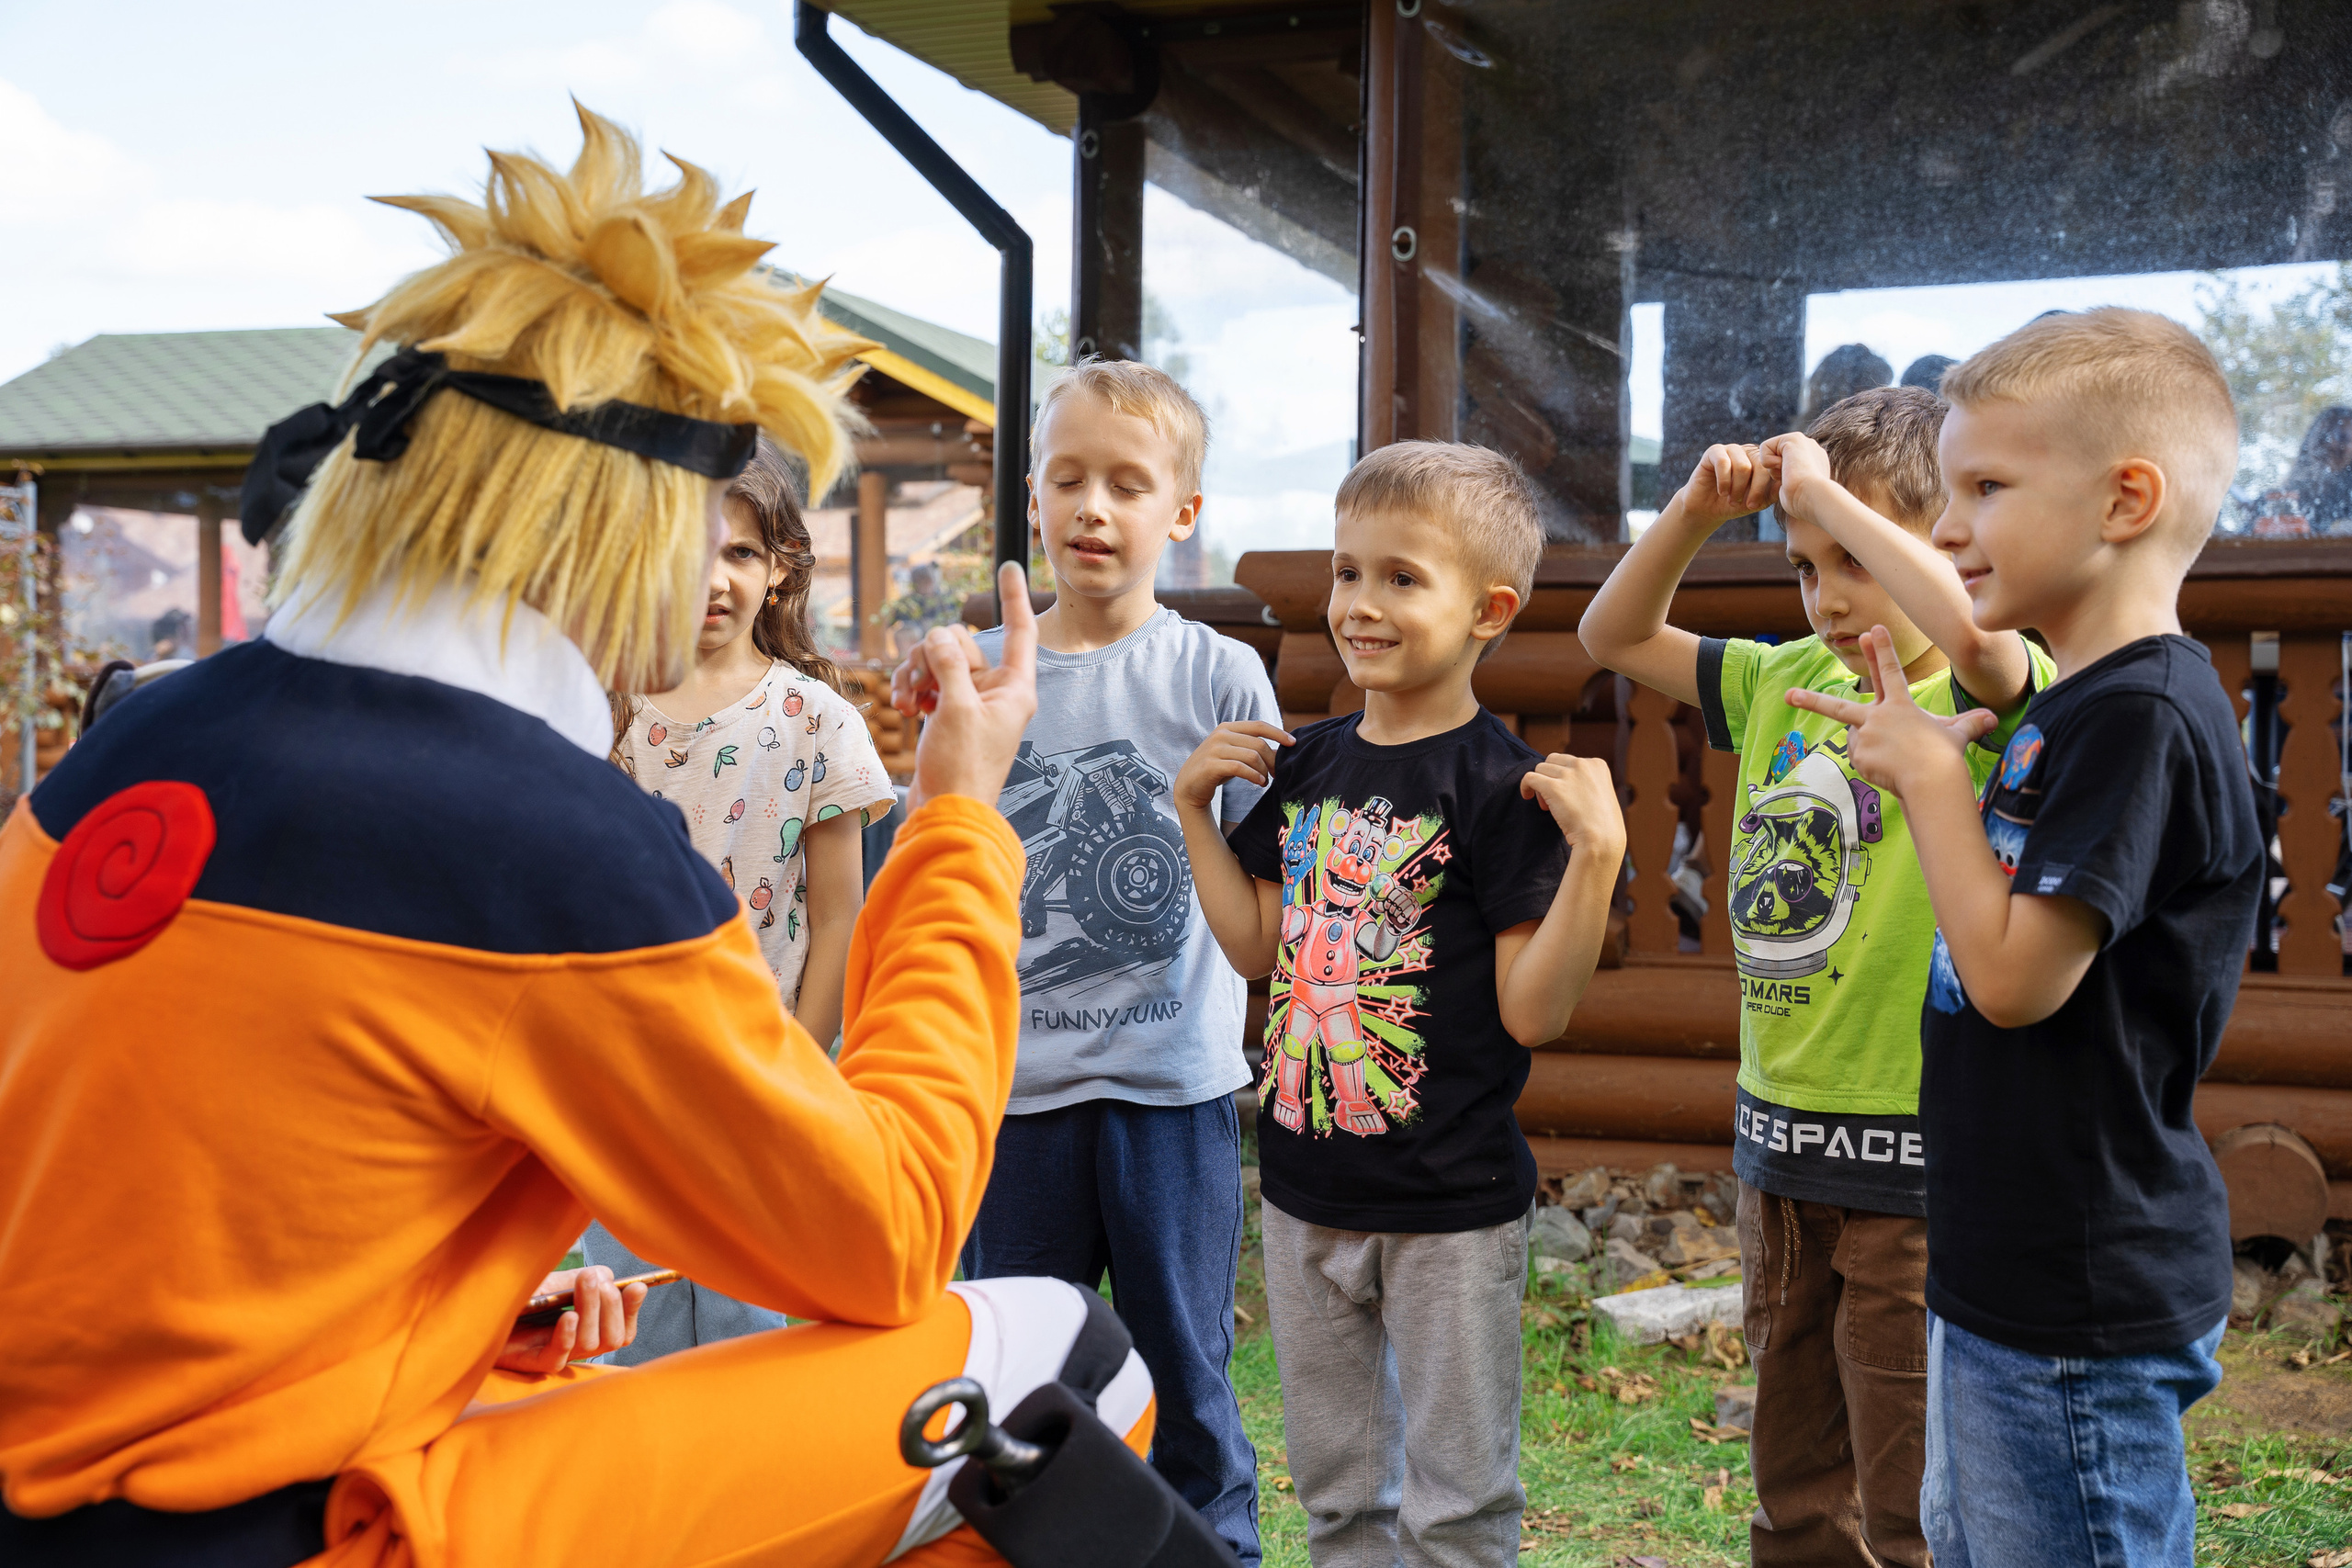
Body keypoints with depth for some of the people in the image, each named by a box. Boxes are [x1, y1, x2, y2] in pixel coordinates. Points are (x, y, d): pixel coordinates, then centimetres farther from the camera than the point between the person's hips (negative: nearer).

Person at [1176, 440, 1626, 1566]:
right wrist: (1193, 807, 5)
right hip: (1307, 1193, 6)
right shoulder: (1307, 764, 3)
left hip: (1450, 1210, -6)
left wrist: (1596, 852, -28)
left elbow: (1533, 1011, -18)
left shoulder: (1499, 785, -15)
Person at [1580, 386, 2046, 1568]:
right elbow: (1616, 636, 15)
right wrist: (1696, 512, -1)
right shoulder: (1785, 682, 7)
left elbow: (1972, 633, -37)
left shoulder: (1979, 704, -13)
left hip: (1916, 1158, -7)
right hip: (1778, 1141, 7)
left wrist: (1823, 490, -25)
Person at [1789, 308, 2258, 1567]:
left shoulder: (2145, 715, -20)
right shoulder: (2070, 708, 10)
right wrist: (1918, 760, 6)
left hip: (2081, 1301, -10)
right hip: (2008, 1273, 10)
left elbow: (2014, 976, -23)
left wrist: (1933, 774, -14)